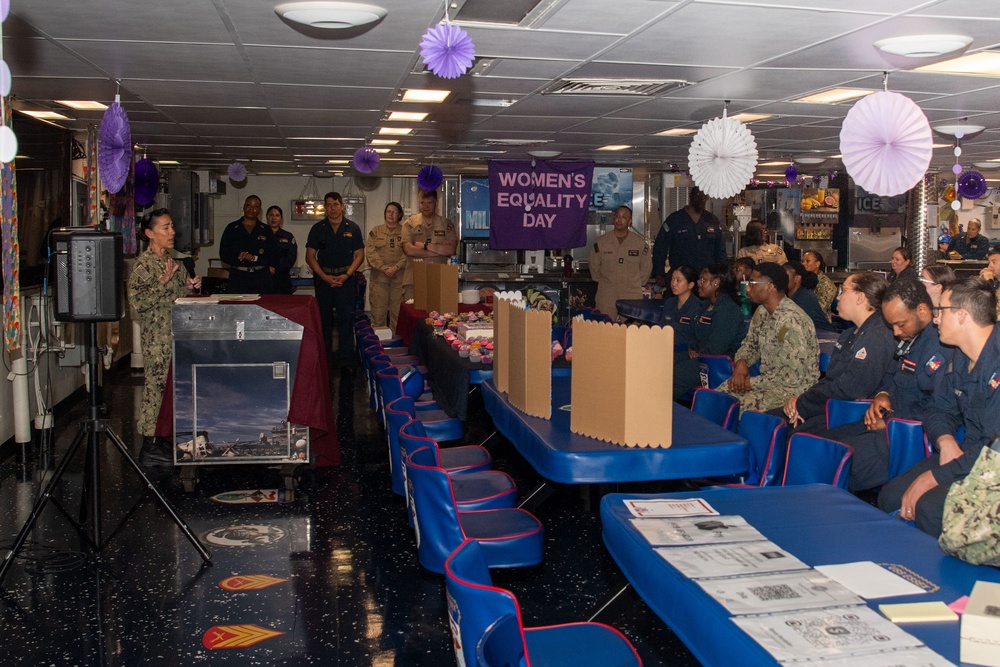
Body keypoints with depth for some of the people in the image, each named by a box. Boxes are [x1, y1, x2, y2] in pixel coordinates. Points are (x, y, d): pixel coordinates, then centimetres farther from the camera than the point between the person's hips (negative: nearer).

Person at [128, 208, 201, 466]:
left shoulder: (171, 262, 15)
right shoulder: (143, 264, -11)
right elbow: (138, 301, -21)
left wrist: (190, 286, 7)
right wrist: (163, 281, -23)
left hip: (176, 335, 8)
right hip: (156, 337, -8)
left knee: (170, 387, 11)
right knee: (156, 386, -5)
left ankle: (162, 439, 21)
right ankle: (150, 446, 3)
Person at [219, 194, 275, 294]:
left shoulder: (266, 230, 11)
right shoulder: (231, 228, 10)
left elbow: (271, 256, 4)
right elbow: (223, 254, 5)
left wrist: (255, 258, -14)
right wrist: (238, 257, -15)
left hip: (261, 279, 1)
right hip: (237, 277, 0)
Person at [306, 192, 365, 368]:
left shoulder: (353, 228, 4)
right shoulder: (318, 228, 4)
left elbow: (359, 255, 4)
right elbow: (310, 256, 3)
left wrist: (346, 275, -10)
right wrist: (325, 277, -9)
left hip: (346, 279, -1)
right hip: (323, 278, 1)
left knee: (345, 319, -3)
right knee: (324, 319, 6)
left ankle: (346, 361, 1)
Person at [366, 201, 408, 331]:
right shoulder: (376, 231, 9)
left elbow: (408, 253, -1)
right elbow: (370, 253, 0)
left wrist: (396, 267, -14)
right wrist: (384, 268, -10)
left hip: (399, 276, 0)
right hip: (379, 276, 0)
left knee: (397, 312, 0)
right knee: (378, 311, -1)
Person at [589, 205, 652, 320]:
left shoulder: (640, 243, 4)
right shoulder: (601, 242, 3)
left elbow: (646, 267, 13)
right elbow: (594, 266, 14)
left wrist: (636, 284, 10)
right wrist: (602, 282, 12)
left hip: (632, 297, 0)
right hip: (606, 297, 0)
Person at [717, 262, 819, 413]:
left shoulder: (791, 322, -24)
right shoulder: (762, 312, 5)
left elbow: (792, 376, -26)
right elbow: (750, 344, 18)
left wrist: (751, 382, -18)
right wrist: (741, 362, -5)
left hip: (794, 388, -8)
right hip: (767, 381, 9)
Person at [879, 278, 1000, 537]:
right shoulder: (958, 358, 6)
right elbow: (940, 410, 18)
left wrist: (935, 476, -24)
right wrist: (945, 440, -7)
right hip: (965, 455, 9)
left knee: (930, 506, -29)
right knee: (891, 496, -3)